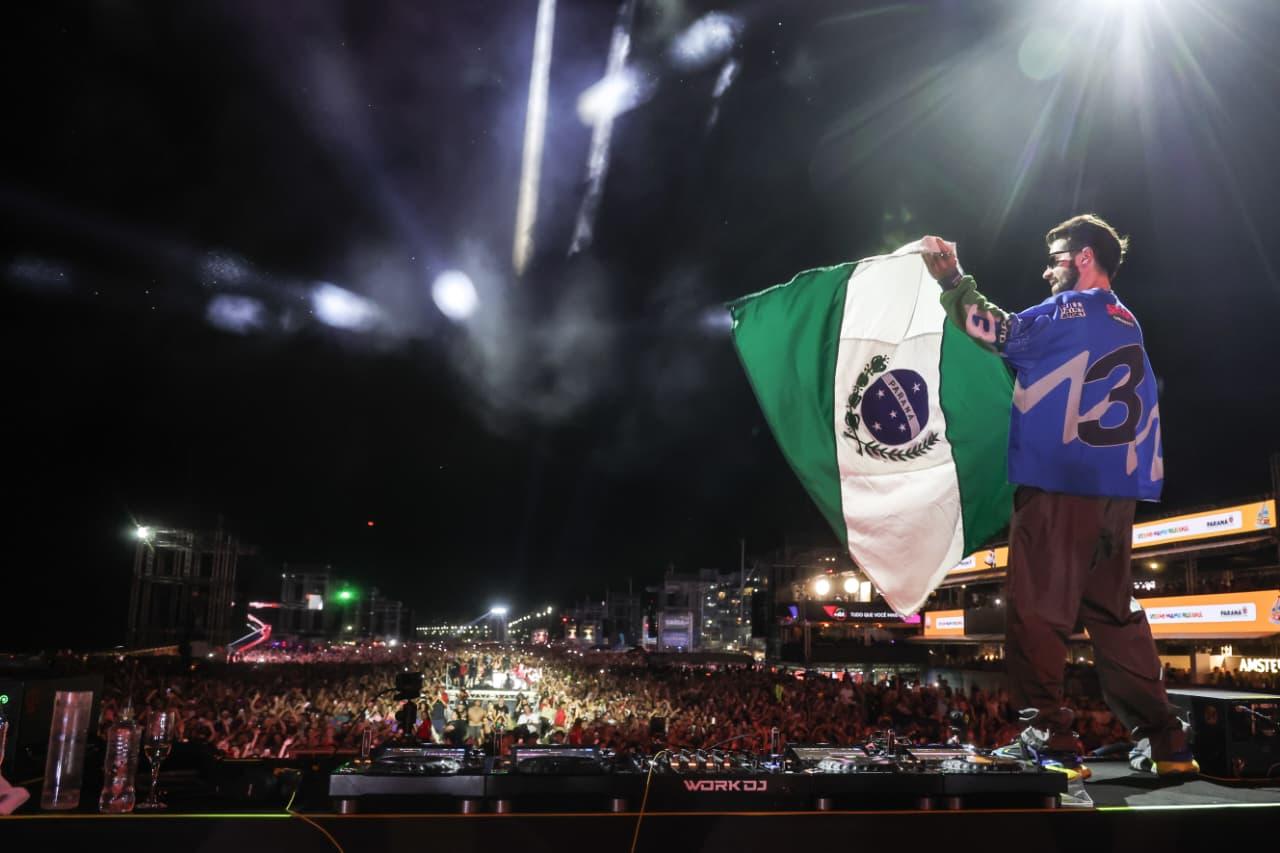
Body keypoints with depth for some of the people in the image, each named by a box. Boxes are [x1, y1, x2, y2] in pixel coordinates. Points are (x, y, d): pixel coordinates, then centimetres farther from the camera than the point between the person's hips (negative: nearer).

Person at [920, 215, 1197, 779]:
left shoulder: (1076, 308, -4)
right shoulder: (1126, 325, 22)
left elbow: (1000, 334, -7)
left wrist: (951, 278, 1)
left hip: (1059, 487, -9)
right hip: (1113, 491, 9)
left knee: (1036, 612, -6)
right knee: (1114, 613, 14)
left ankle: (1048, 742, -6)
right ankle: (1162, 743, 16)